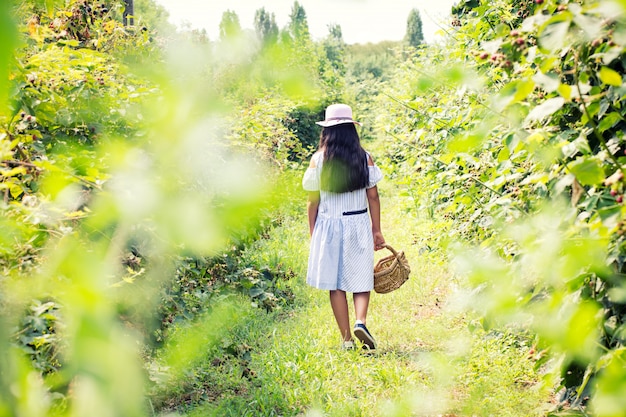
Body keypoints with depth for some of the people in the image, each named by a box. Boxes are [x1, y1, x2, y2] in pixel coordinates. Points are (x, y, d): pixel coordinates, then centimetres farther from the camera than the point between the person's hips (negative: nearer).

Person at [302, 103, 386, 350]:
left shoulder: (318, 159, -4)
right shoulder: (364, 158, 0)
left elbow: (313, 201, -3)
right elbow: (373, 196, 0)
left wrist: (312, 234, 7)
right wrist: (377, 231, 8)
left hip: (328, 226, 0)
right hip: (359, 225, 1)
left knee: (335, 284, 7)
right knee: (361, 281, 9)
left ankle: (347, 339, 8)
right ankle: (360, 321, -15)